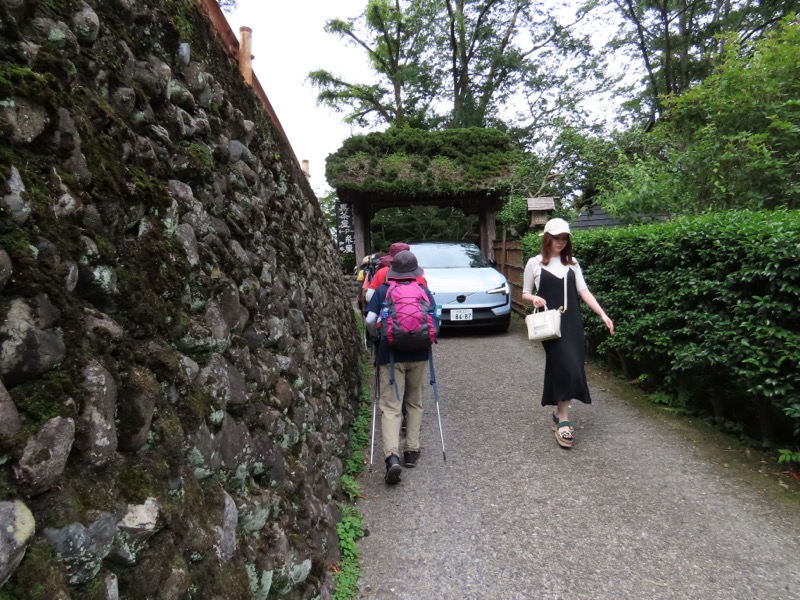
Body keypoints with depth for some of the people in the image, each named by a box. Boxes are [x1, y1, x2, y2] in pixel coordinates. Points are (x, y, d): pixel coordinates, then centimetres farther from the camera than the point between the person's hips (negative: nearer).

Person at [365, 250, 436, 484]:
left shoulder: (382, 291, 4)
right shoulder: (424, 291, 7)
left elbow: (370, 321, -6)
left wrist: (377, 338, 12)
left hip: (390, 353, -2)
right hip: (418, 353, 2)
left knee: (390, 406, -3)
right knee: (414, 403, 18)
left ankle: (392, 456, -19)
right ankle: (412, 451, 21)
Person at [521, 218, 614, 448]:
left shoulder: (572, 263, 11)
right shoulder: (535, 263, 1)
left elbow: (583, 291, 5)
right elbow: (525, 294, 6)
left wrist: (602, 314, -6)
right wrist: (533, 298, -17)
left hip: (572, 322, 4)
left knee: (559, 367, 5)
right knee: (566, 367, -13)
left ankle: (558, 413, 21)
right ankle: (562, 419, -1)